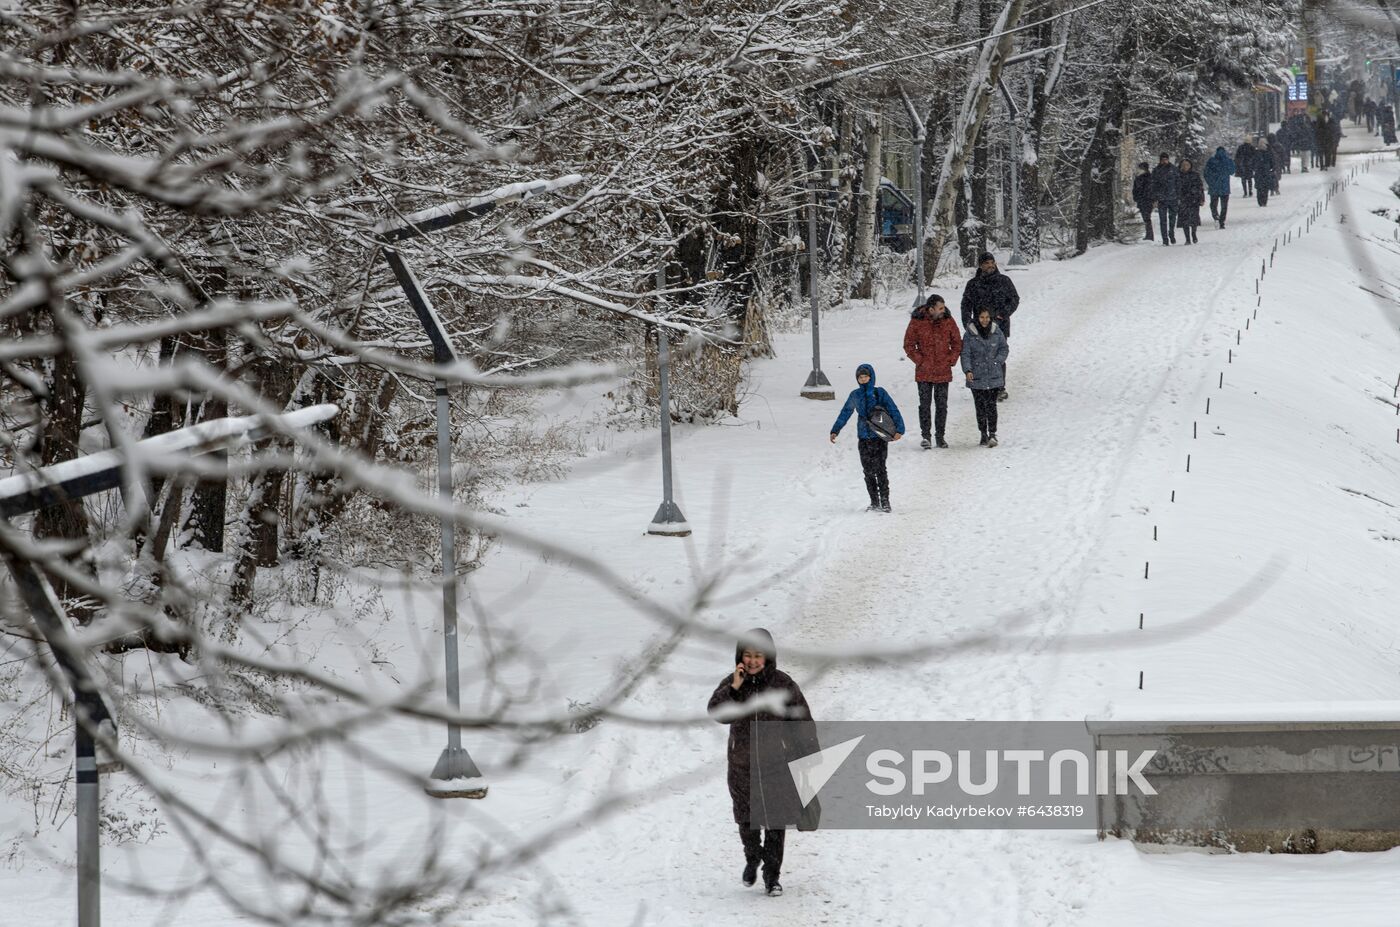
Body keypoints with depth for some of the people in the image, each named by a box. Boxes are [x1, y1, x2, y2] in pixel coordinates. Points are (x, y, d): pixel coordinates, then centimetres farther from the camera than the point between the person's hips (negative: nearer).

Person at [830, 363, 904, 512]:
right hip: (863, 438, 4)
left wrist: (899, 429, -16)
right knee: (868, 471, 4)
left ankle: (885, 501, -1)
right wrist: (835, 430, 18)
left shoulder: (879, 393, -2)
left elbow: (893, 411, -5)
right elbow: (845, 413, 19)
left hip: (879, 437, -4)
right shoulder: (855, 395, 8)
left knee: (879, 469, -8)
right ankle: (874, 503, 10)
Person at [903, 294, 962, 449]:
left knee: (942, 405, 6)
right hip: (924, 372, -2)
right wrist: (919, 360, -7)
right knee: (924, 404, -4)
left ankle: (940, 436, 15)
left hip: (943, 371, 2)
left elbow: (957, 343, 10)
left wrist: (951, 360, -1)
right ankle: (926, 436, 1)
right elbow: (909, 345, 1)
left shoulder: (948, 321, 1)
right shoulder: (917, 322, -6)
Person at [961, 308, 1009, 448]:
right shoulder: (970, 334, -2)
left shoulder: (996, 332, 3)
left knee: (991, 405, -8)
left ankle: (992, 434, -5)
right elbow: (965, 354, -3)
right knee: (980, 406, 3)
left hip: (993, 376, 0)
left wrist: (997, 361, -2)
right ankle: (983, 435, 12)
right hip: (976, 377, 0)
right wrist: (967, 370, -16)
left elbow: (1004, 348, 13)